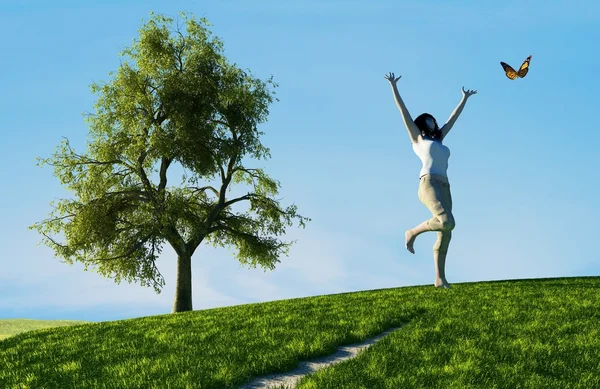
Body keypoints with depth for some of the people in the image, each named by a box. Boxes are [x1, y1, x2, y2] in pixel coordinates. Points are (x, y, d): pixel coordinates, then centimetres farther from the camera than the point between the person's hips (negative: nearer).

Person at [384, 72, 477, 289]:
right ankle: (412, 233, -4)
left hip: (443, 188, 7)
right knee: (447, 222, -27)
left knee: (445, 235, -3)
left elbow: (453, 118, 41)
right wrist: (394, 87, 11)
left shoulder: (438, 139, 31)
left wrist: (464, 99, 50)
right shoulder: (417, 138, 16)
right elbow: (403, 111, 13)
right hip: (429, 184, -7)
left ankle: (440, 279, -3)